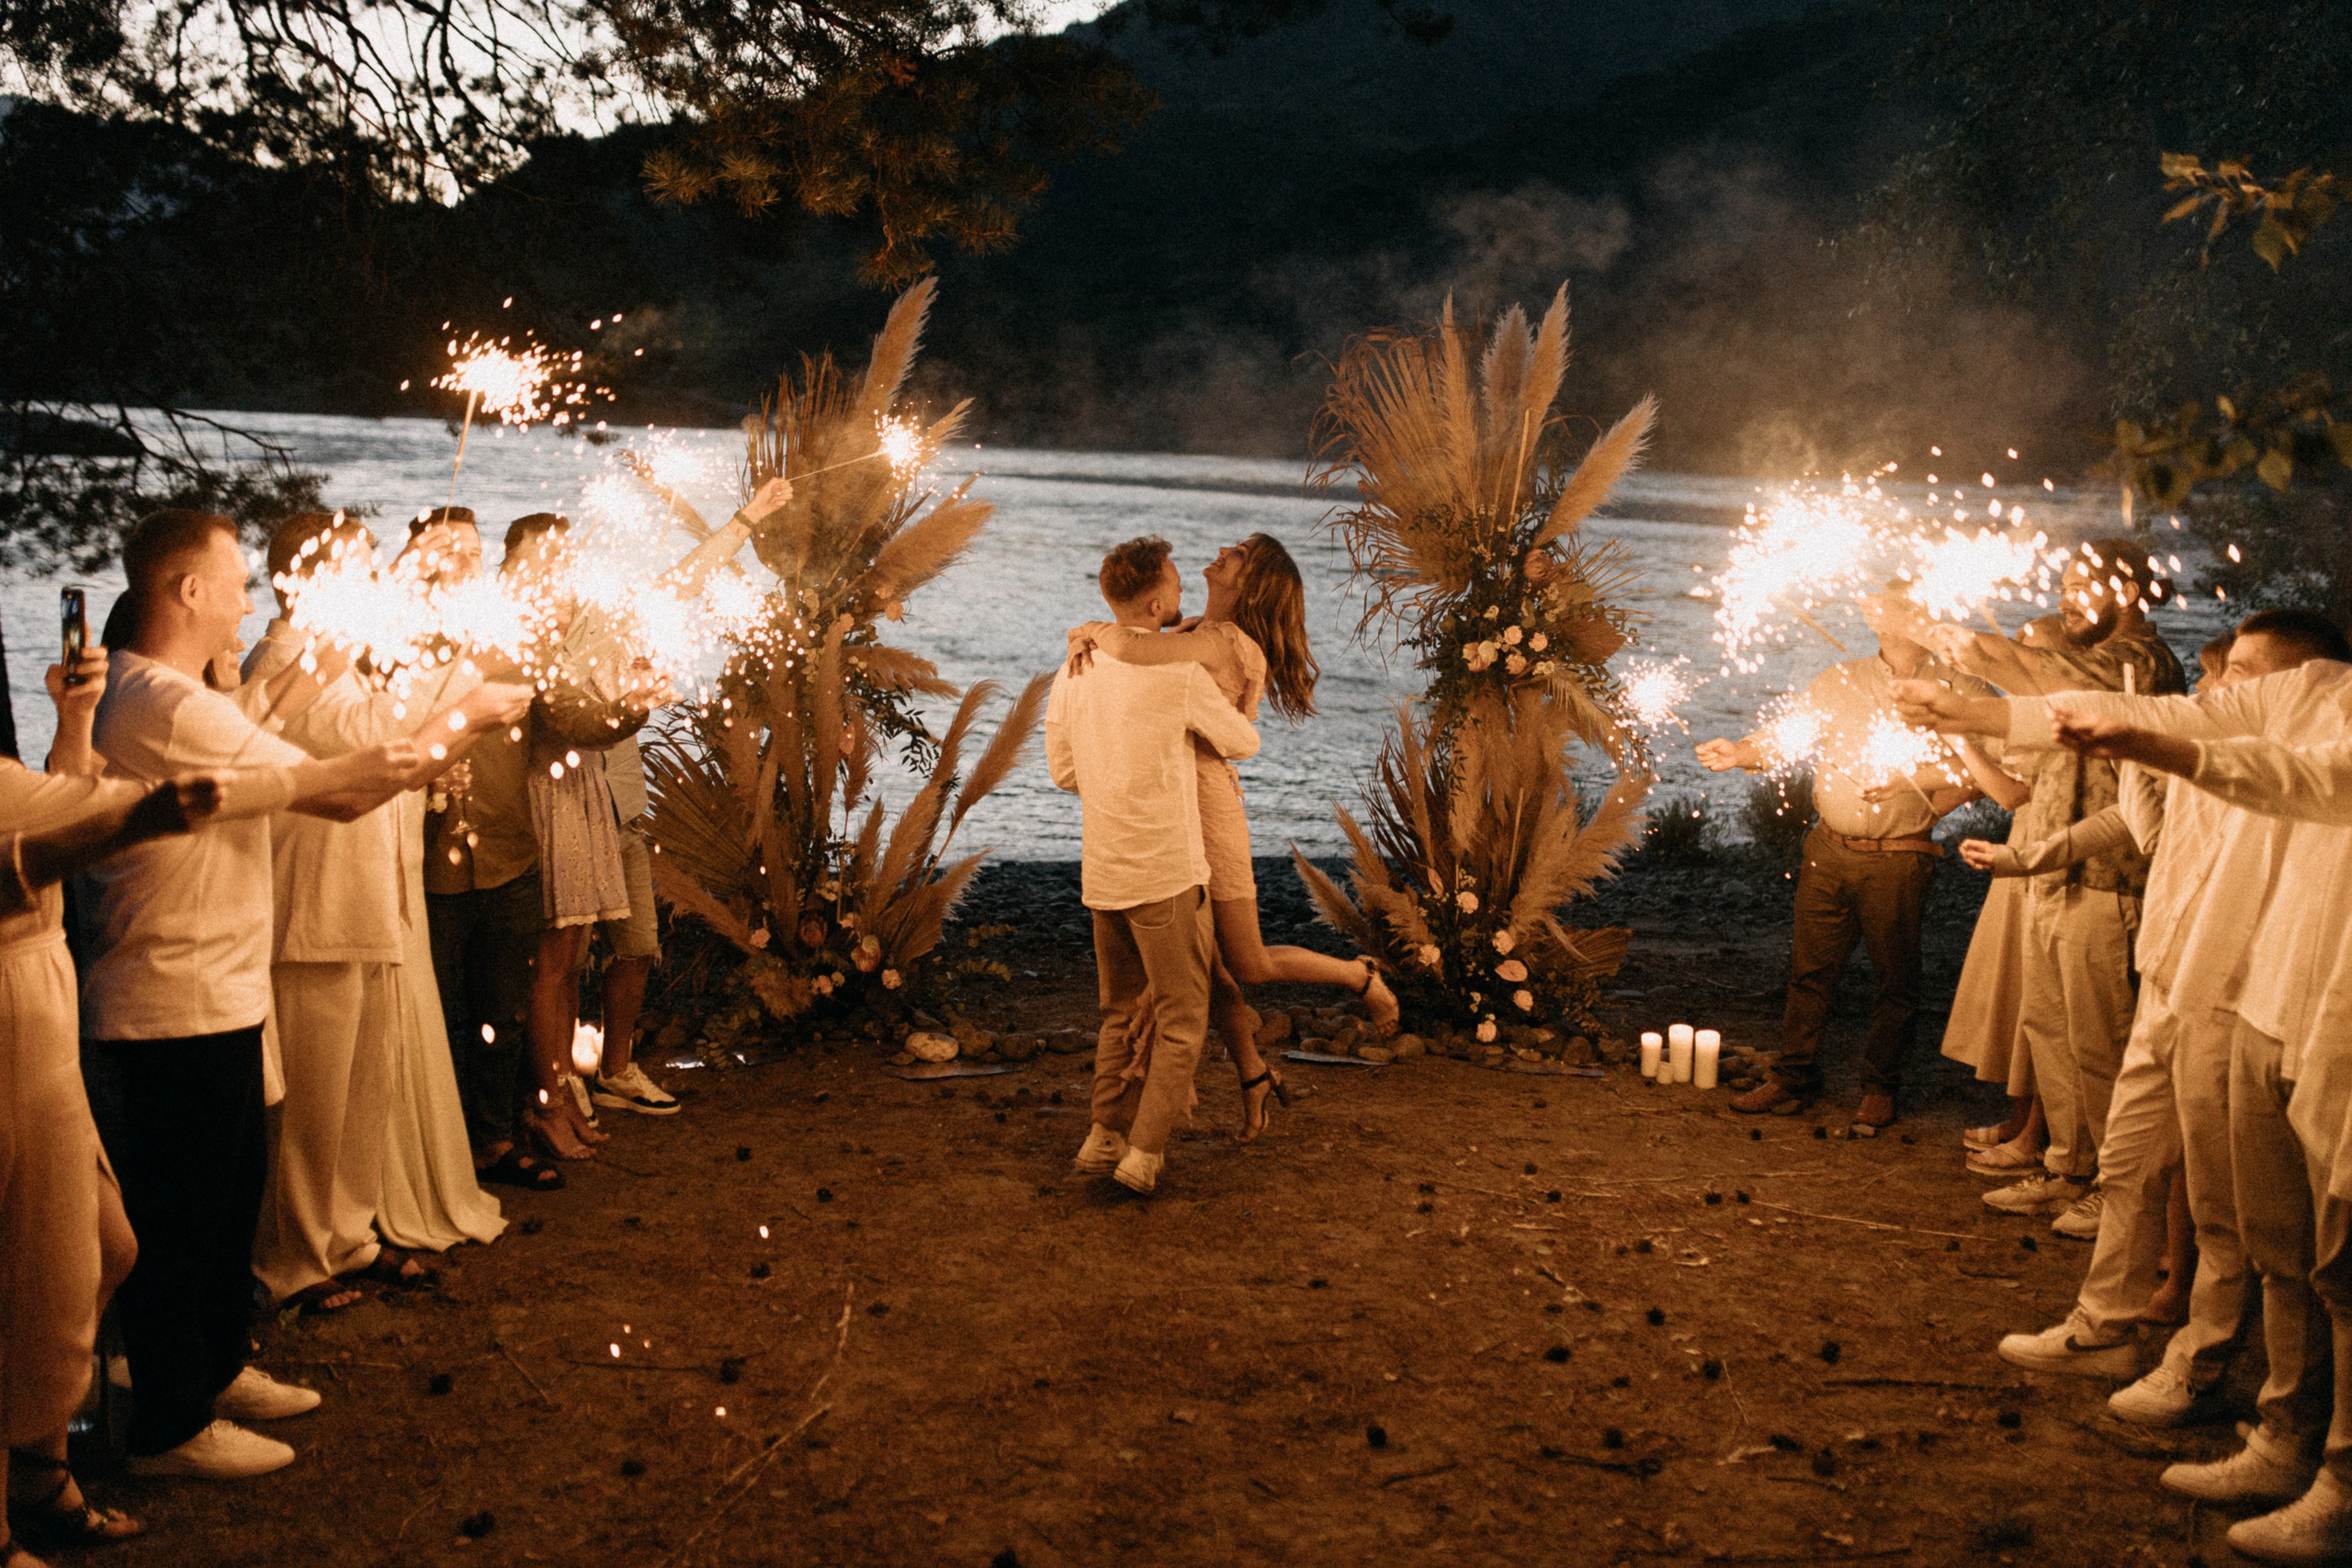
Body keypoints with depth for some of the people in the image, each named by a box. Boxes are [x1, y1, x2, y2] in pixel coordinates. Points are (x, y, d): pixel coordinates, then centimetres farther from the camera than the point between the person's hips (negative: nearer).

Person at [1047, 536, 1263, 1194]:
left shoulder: (1073, 671, 4)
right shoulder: (1181, 673, -13)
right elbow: (1243, 744, 1)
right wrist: (1215, 730, 24)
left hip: (1101, 871, 6)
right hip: (1165, 872, -6)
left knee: (1123, 1010, 21)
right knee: (1182, 1017, 5)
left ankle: (1105, 1134, 19)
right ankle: (1145, 1152, 1)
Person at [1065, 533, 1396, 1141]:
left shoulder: (1228, 642, -19)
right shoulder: (1196, 632, 9)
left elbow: (1131, 648, -31)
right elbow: (1123, 642, 15)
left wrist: (1098, 630, -12)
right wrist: (1083, 638, -6)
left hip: (1207, 809, -8)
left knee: (1250, 966, 1)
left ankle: (1361, 976, 25)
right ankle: (1254, 1078, 29)